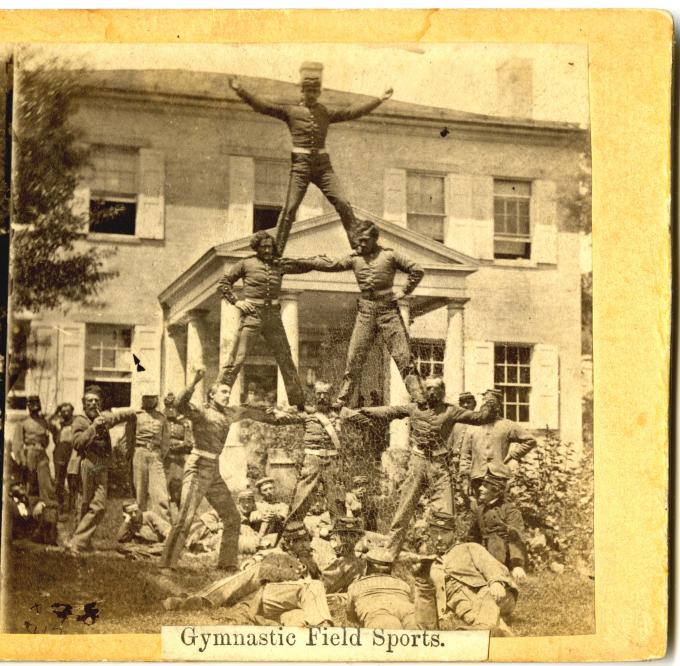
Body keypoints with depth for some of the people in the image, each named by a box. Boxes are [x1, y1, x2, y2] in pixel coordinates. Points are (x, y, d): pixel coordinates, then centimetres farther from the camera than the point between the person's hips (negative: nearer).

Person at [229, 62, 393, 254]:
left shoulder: (326, 113, 17)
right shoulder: (290, 111, 8)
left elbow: (353, 112, 19)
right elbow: (262, 106, 1)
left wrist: (379, 100, 18)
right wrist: (240, 90, -9)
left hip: (323, 165, 3)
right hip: (300, 164, -3)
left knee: (343, 204, -7)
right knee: (290, 208, -9)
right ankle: (276, 252, -4)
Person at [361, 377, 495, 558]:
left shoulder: (450, 411, 5)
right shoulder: (414, 408, 8)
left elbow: (478, 417, 5)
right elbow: (388, 412, 10)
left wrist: (489, 405, -7)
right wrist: (362, 411, 7)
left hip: (440, 465, -1)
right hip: (417, 463, 1)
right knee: (403, 511, 2)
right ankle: (390, 555, 9)